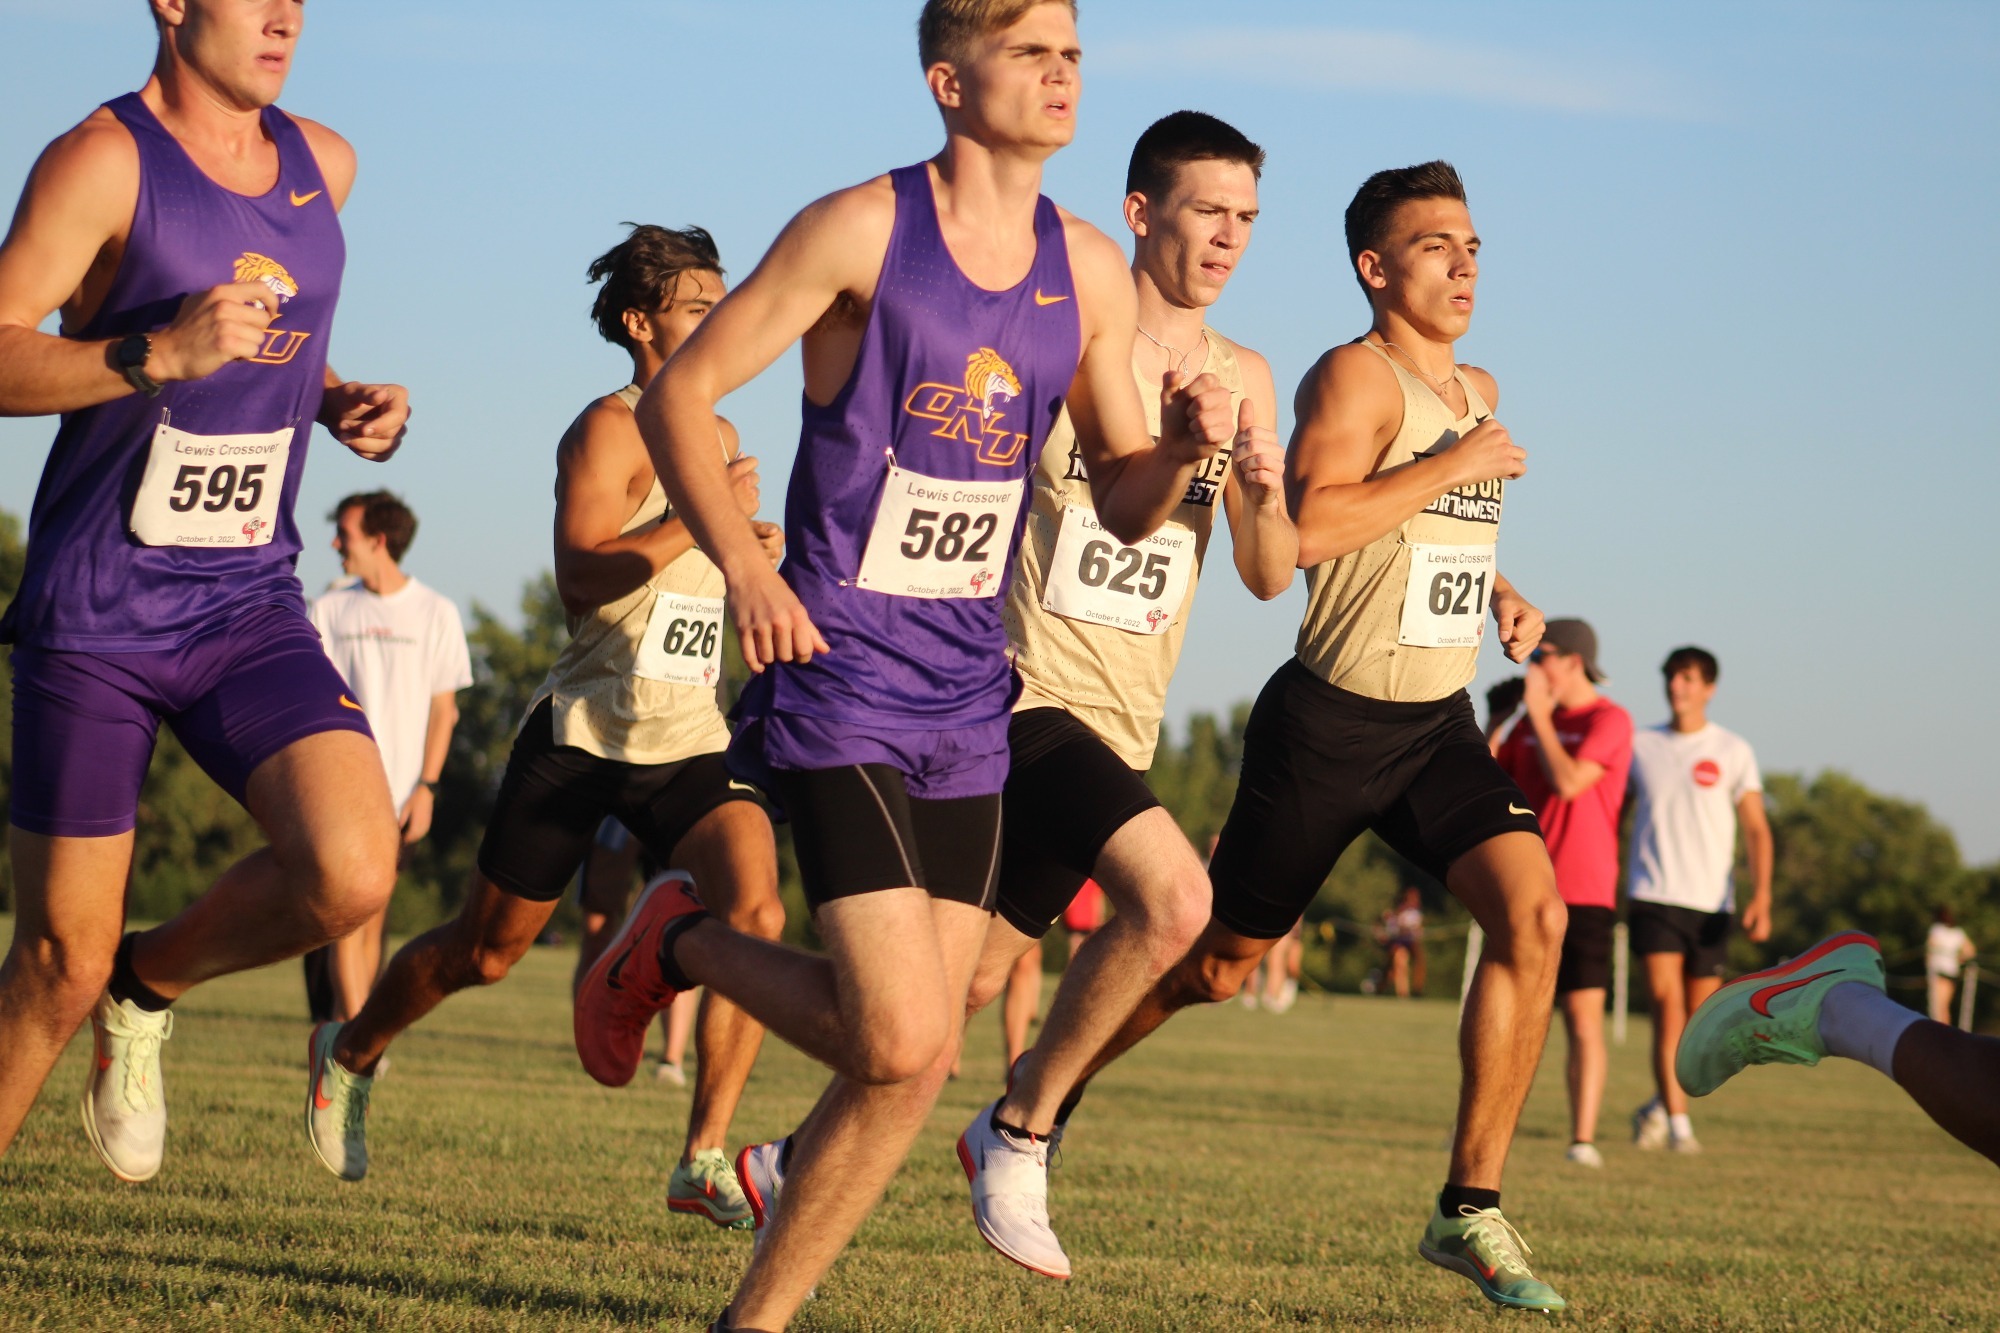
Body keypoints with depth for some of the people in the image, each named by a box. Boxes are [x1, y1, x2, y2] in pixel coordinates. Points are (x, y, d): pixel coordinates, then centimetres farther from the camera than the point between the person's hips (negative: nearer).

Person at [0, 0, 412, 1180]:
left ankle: (150, 984, 11)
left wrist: (337, 401, 9)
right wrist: (160, 355, -29)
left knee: (353, 875, -18)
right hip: (95, 615, -5)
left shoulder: (323, 165, 10)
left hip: (250, 607, 5)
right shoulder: (104, 161, -9)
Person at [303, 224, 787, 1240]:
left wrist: (750, 557, 11)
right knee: (483, 952, 8)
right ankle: (350, 1052, 38)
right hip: (585, 730, -5)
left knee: (755, 910, -21)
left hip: (690, 739, 6)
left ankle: (704, 1164, -18)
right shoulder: (609, 429, -8)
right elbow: (581, 575, -21)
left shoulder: (719, 439, 16)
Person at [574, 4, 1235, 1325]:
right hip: (839, 684, -6)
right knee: (903, 1044, -15)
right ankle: (679, 945, 13)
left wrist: (1182, 449, -10)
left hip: (967, 704, 6)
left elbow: (1123, 507, 13)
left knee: (919, 1056, 4)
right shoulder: (861, 231, -8)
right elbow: (677, 393, -4)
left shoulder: (1089, 272, 7)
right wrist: (744, 568, -15)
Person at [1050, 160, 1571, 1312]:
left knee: (1534, 913, -17)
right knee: (1221, 962, 5)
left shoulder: (1477, 391, 14)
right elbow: (1307, 525, -29)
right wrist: (1455, 466, -23)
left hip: (1440, 723, 6)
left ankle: (1472, 1209, -12)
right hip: (1331, 723, -6)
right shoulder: (1358, 376, -12)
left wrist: (1501, 594, 13)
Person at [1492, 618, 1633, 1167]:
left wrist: (1540, 715, -12)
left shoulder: (1609, 720, -7)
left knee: (1583, 1015, -9)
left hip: (1583, 895, -6)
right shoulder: (1533, 722, 14)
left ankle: (1583, 1139, -10)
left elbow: (1568, 782, -21)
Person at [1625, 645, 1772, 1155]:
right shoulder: (1639, 746, 8)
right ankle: (1678, 1123, -15)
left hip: (1710, 904, 0)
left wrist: (1761, 897, -12)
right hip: (1653, 898, 0)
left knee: (1700, 1024, 5)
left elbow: (1756, 829, 1)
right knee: (1667, 1010, -14)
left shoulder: (1732, 751, 4)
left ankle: (1658, 1108, 26)